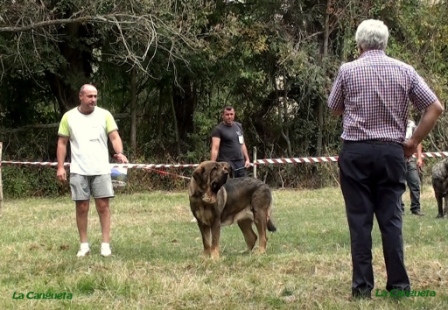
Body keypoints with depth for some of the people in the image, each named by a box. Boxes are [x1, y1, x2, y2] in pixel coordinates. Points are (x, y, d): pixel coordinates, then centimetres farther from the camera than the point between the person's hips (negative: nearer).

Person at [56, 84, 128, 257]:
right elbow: (62, 143, 7)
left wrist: (119, 153, -23)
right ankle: (84, 245, 12)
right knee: (81, 207, 3)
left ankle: (106, 244, 4)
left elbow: (114, 137, -3)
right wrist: (60, 167, -1)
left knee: (103, 206, -1)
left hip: (101, 169, 0)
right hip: (78, 170, 0)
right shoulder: (69, 117, 3)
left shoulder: (104, 115, 1)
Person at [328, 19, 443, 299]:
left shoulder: (348, 71, -2)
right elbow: (435, 108, 0)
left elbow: (334, 109, 12)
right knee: (391, 218, 5)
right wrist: (413, 142, 4)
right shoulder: (404, 70, 3)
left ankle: (363, 286, 2)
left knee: (360, 220, 2)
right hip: (391, 152, 2)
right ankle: (399, 284, 5)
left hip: (356, 152, -1)